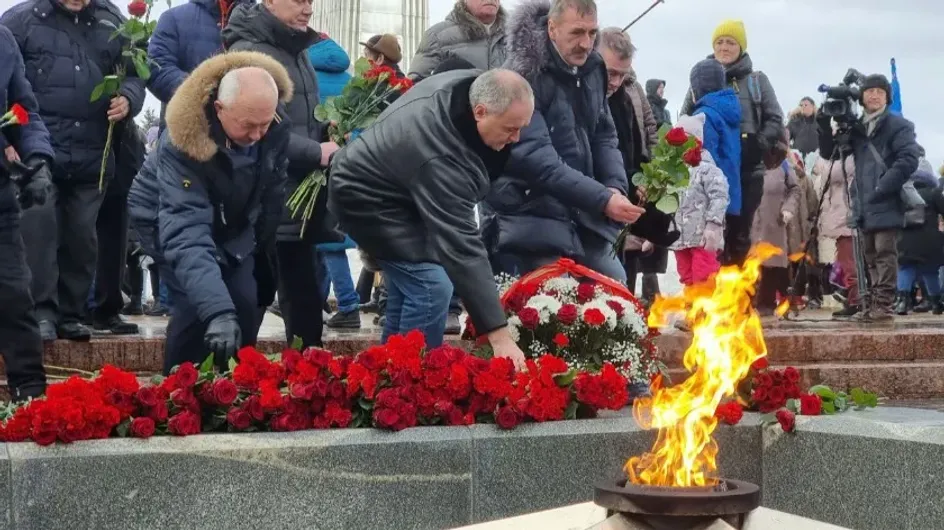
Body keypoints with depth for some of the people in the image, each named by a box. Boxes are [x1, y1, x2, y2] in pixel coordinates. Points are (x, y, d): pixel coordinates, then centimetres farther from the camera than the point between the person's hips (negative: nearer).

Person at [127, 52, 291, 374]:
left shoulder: (276, 128, -22)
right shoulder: (183, 140, -38)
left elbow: (272, 194, -3)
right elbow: (186, 232, -46)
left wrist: (259, 251, 5)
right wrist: (218, 310, -56)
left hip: (230, 224, 5)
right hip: (167, 220, -5)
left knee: (245, 303, -8)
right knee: (199, 305, -23)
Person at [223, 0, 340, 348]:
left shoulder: (296, 49, 17)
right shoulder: (249, 52, -11)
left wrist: (329, 139, 7)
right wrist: (316, 153, -18)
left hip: (299, 198, 8)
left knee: (305, 297, 11)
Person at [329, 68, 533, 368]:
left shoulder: (471, 86, -15)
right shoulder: (440, 157, -39)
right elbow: (461, 245, -42)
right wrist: (498, 335, -43)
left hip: (389, 186, 10)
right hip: (365, 198, -10)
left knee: (408, 281, 15)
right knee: (430, 285, -18)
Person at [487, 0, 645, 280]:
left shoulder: (593, 67, 7)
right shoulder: (525, 76, -17)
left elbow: (604, 135, 12)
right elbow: (537, 158, -23)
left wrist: (616, 187, -8)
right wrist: (602, 199, -26)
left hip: (584, 216, 8)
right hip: (536, 217, -7)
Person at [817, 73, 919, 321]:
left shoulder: (898, 125, -1)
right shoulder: (856, 129, 17)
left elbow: (909, 160, -11)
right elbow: (829, 151, 18)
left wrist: (883, 187, -18)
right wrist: (824, 123, 2)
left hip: (887, 203, -7)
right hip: (864, 205, 7)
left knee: (885, 254, -8)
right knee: (870, 256, 9)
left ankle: (883, 304, -8)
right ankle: (872, 305, 14)